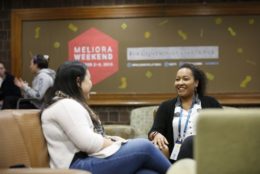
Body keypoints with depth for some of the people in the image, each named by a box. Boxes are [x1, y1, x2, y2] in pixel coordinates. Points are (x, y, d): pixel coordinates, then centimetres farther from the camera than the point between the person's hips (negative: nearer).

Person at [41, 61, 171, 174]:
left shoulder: (70, 103, 23)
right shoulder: (65, 105, -12)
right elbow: (88, 143, -21)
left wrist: (110, 140, 2)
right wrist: (113, 142, -5)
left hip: (88, 160, 11)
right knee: (144, 147, -12)